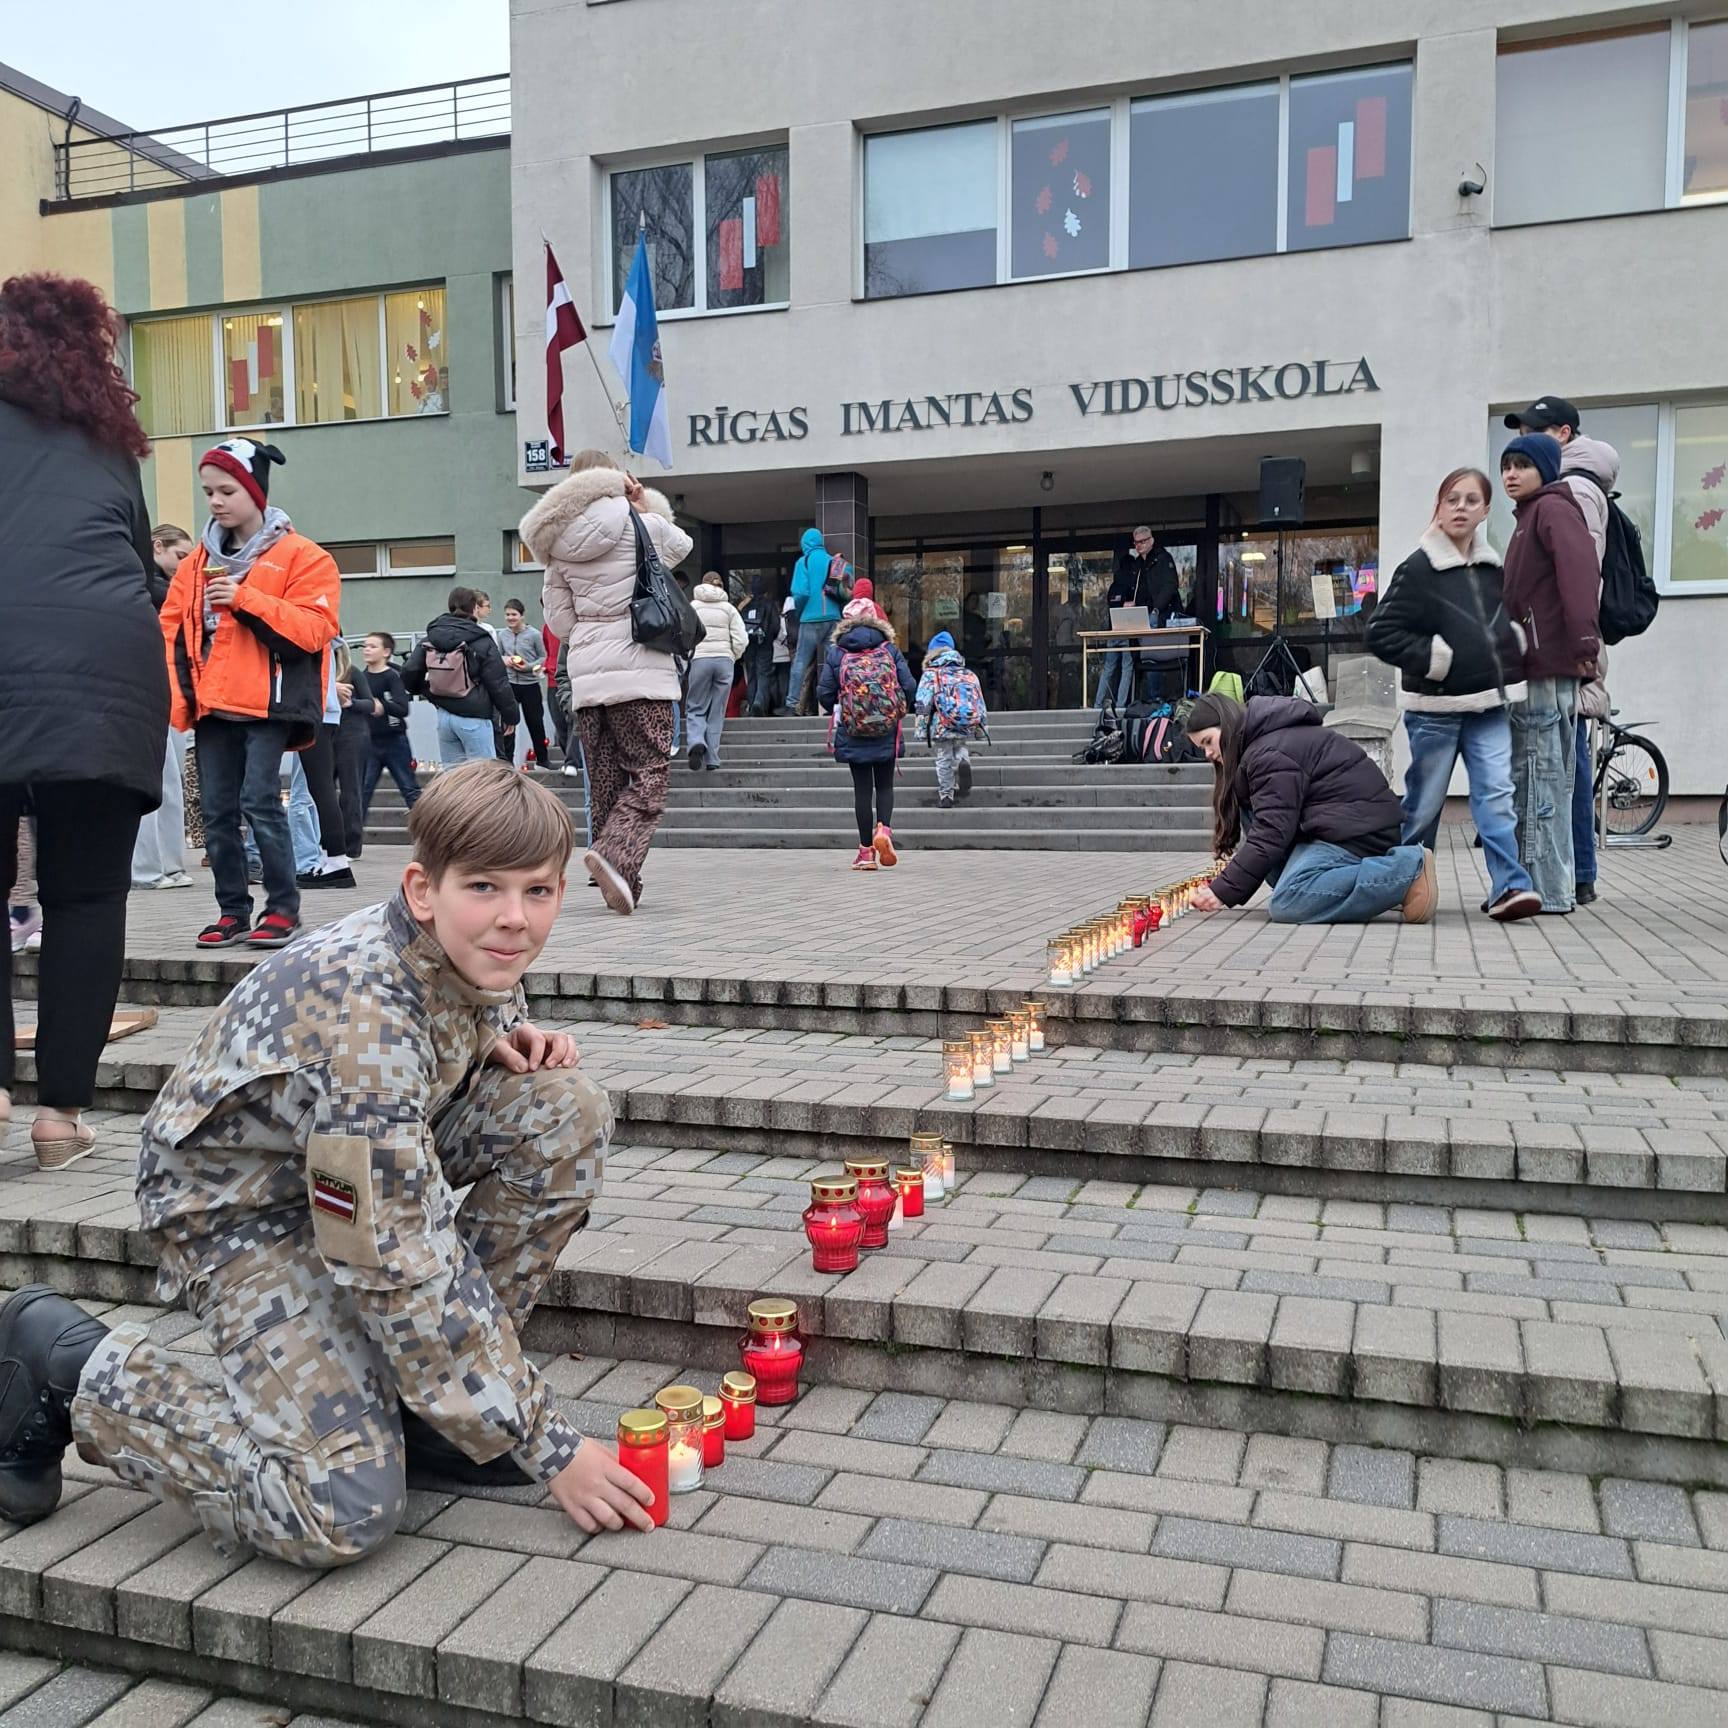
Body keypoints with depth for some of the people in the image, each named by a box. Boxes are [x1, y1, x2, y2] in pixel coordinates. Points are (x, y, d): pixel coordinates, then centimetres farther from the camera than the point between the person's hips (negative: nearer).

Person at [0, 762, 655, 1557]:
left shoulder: (472, 954, -12)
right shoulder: (366, 1014, -35)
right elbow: (399, 1269, -32)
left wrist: (509, 1043, -13)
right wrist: (551, 1451, -26)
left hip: (376, 1159, 8)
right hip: (238, 1203, -8)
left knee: (565, 1108, -13)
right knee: (347, 1508, -20)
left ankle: (435, 1371, 0)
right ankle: (68, 1360, 1)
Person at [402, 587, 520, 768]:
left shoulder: (428, 641, 6)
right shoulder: (482, 642, -8)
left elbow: (409, 674, 0)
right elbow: (498, 683, -7)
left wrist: (428, 692, 17)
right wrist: (511, 715, 3)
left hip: (444, 716, 5)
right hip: (474, 718, -5)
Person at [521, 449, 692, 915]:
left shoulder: (560, 545, 10)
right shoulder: (641, 525, -2)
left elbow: (560, 623, 11)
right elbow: (681, 547, 19)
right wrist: (645, 506, 17)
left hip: (585, 674, 5)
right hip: (641, 670, -4)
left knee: (605, 783, 10)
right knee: (648, 777, -3)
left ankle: (622, 883, 11)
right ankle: (614, 856, -26)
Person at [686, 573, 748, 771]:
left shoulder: (692, 606, 6)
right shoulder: (729, 608, 8)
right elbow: (741, 639, 0)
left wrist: (685, 657, 12)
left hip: (700, 659, -1)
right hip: (725, 660, 1)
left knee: (695, 709, 7)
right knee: (717, 712, 7)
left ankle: (696, 742, -22)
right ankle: (712, 759, 4)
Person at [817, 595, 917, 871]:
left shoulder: (836, 652, -1)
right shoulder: (889, 649, 1)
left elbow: (824, 692, -4)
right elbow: (909, 686, -5)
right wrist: (898, 711, 13)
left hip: (852, 732, 0)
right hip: (886, 732, 0)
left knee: (862, 788, 6)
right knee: (885, 785, 13)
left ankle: (866, 850, 6)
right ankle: (883, 828, -13)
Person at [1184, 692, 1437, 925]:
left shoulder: (1270, 753, -13)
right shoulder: (1255, 748, 20)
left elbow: (1271, 834, -20)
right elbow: (1262, 826, 17)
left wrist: (1224, 891, -19)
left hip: (1360, 828, -11)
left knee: (1286, 905, -27)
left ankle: (1408, 871, -20)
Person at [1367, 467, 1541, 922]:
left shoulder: (1495, 567, 11)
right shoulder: (1418, 568, -7)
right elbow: (1380, 633, -10)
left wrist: (1513, 650, 11)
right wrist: (1431, 658, -15)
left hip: (1489, 705, 4)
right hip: (1435, 707, -4)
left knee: (1496, 795, -7)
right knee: (1424, 803, 5)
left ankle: (1508, 888, -10)